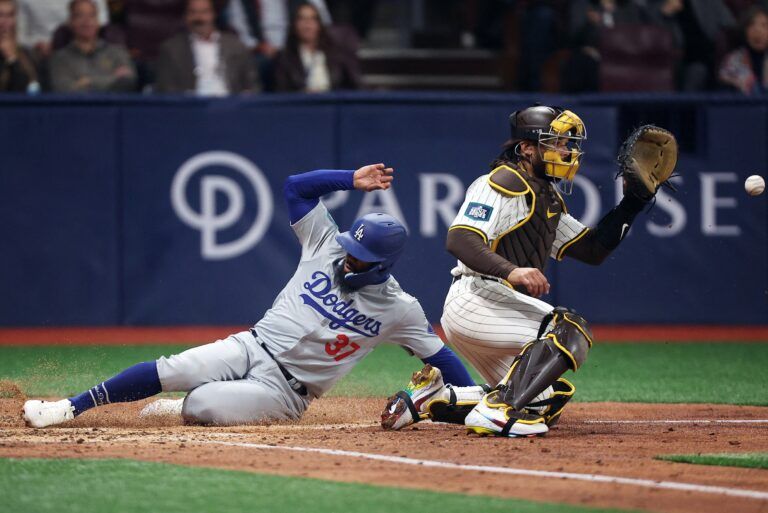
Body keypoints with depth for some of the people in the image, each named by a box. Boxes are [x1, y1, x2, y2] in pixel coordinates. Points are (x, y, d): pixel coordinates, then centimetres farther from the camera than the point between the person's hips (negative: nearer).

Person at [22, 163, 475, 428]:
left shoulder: (400, 310, -5)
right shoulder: (329, 247, 3)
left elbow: (439, 354, 0)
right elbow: (296, 186, 3)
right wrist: (353, 181, -7)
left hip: (284, 392, -4)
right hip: (251, 348, 4)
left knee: (203, 406, -31)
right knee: (170, 370, -21)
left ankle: (182, 407, 5)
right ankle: (71, 408, -10)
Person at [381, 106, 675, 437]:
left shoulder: (549, 200, 22)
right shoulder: (502, 183, -9)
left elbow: (593, 250, 19)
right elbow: (459, 240, -22)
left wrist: (634, 202, 10)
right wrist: (511, 271, -37)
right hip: (474, 301, -10)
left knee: (545, 406, 11)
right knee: (571, 331, -24)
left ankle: (431, 400, 13)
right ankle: (498, 410, -31)